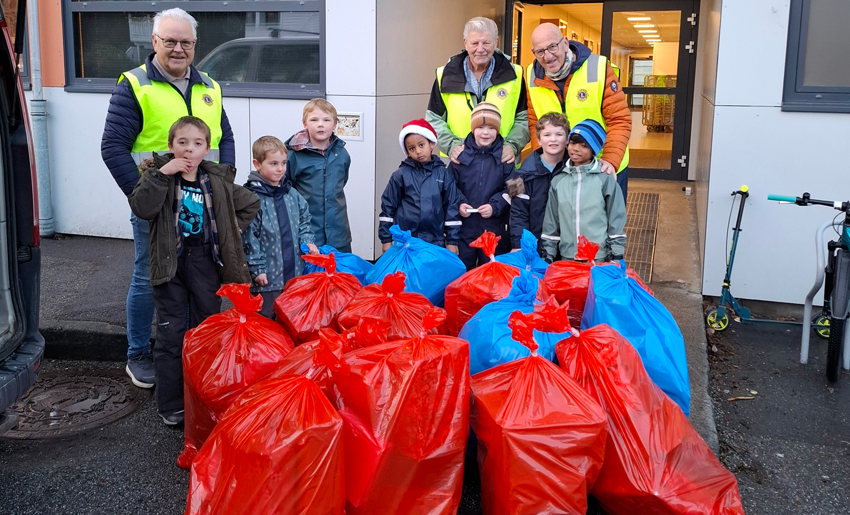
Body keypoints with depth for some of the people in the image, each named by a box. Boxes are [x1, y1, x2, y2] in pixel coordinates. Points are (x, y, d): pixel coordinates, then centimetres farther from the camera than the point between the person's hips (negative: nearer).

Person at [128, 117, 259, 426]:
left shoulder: (217, 180, 3)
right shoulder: (158, 173, -3)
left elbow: (250, 204, 17)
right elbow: (141, 208, -21)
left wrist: (232, 231, 7)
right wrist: (162, 174, -25)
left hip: (205, 261, 3)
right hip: (170, 263, -2)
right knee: (171, 334, -1)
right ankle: (171, 406, 8)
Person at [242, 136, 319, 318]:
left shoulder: (292, 194, 6)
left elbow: (304, 221, 18)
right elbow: (249, 237, -12)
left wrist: (307, 241, 0)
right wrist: (257, 269, -12)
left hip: (295, 270, 6)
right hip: (268, 275, -6)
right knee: (268, 318, 5)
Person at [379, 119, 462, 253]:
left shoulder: (444, 174, 3)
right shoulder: (400, 175, 0)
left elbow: (451, 206, 4)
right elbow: (388, 206, 3)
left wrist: (452, 241, 3)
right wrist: (386, 239, 2)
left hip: (435, 241, 1)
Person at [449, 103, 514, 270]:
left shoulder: (504, 156, 1)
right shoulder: (461, 155, 2)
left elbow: (511, 188, -2)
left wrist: (495, 206, -13)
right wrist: (459, 204, -10)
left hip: (495, 227, 0)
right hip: (464, 225, 1)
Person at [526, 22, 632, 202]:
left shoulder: (598, 68, -17)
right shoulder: (533, 76, -5)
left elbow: (620, 120, -16)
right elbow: (535, 124, 1)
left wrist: (611, 160, -29)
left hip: (603, 170, -3)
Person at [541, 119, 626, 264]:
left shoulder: (605, 178, -4)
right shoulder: (558, 180, 5)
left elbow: (616, 217, -1)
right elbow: (551, 221, 10)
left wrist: (616, 255, -3)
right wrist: (548, 254, 8)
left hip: (600, 257, -3)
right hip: (567, 256, 3)